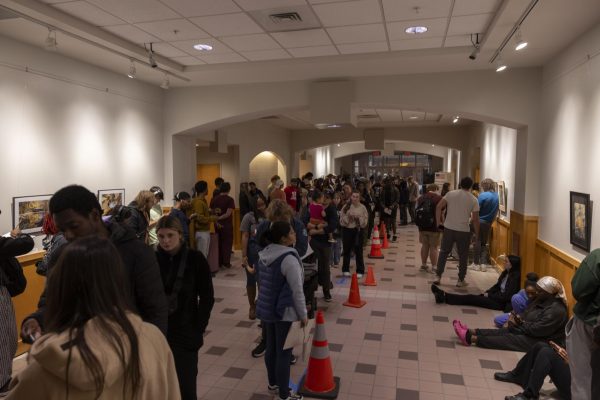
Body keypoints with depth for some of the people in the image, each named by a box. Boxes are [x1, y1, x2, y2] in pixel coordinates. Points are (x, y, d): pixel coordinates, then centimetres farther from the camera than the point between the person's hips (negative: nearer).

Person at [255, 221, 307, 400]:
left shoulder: (264, 255, 3)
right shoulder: (289, 258, -23)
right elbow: (297, 290, -20)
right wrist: (303, 314, -10)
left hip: (266, 308, 8)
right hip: (285, 311, -8)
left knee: (271, 348, 21)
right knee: (284, 353, 4)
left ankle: (273, 383, 37)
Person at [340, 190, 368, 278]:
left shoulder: (362, 208, -2)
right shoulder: (346, 207, -1)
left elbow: (365, 221, -4)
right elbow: (341, 220, -2)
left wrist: (358, 218, -20)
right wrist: (348, 217, -18)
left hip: (358, 231, -1)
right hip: (347, 230, 1)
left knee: (358, 251, 3)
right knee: (347, 250, 11)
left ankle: (360, 271, 14)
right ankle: (345, 269, 25)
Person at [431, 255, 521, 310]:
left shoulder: (516, 277, -18)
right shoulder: (506, 273, 10)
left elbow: (506, 296, -20)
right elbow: (497, 286, 17)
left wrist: (488, 295, -12)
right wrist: (487, 293, 1)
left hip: (502, 303, -8)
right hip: (499, 297, 8)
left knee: (472, 298, -14)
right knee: (473, 297, -6)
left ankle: (444, 297, -16)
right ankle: (444, 296, -13)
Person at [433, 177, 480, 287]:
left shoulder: (451, 194, 0)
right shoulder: (473, 200, -3)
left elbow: (439, 207, -8)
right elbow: (475, 219, -4)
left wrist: (438, 222, 3)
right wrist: (477, 234, 6)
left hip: (448, 228, 2)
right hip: (464, 231, -1)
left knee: (443, 252, 14)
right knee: (463, 256, 12)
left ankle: (438, 277, 16)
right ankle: (461, 280, 19)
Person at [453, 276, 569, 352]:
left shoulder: (556, 310, -25)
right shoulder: (543, 300, 7)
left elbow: (536, 330, -27)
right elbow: (528, 315, 14)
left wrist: (518, 324, -14)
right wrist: (519, 320, -7)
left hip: (542, 341, -10)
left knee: (509, 339, -18)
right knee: (504, 331, -4)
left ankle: (472, 339, -24)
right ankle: (471, 332, -12)